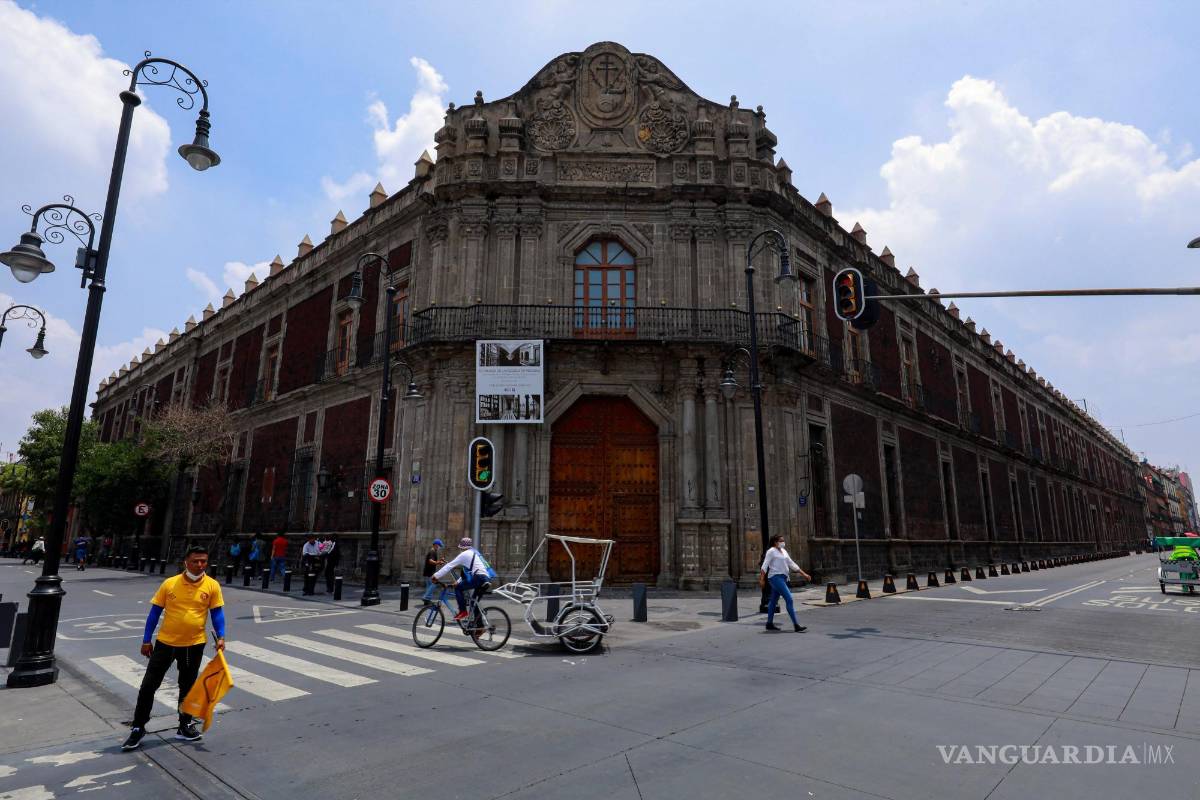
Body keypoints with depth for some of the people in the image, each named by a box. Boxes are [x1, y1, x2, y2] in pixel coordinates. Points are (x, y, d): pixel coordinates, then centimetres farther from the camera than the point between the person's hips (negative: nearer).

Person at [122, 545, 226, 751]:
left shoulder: (212, 586, -8)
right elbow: (155, 612, 1)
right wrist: (146, 640, 1)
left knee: (188, 687, 14)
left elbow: (217, 613, -3)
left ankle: (184, 726, 30)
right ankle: (138, 728, 22)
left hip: (194, 645, 0)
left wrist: (220, 637, -14)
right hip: (165, 642, 0)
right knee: (148, 685, 4)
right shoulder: (169, 584, -8)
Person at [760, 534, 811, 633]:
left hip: (782, 578, 8)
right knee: (789, 599, -14)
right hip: (776, 577, -8)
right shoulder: (771, 551, -8)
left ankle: (769, 623, 22)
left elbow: (792, 564, 18)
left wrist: (804, 574, 15)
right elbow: (765, 565, -14)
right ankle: (796, 625, -14)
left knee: (773, 601, 14)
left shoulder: (784, 551, 16)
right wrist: (761, 578, -23)